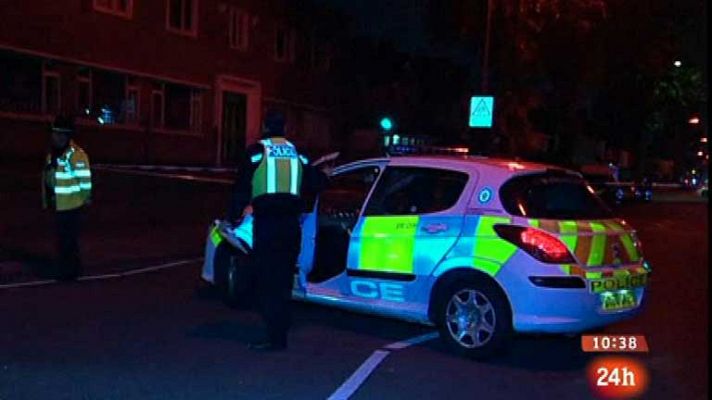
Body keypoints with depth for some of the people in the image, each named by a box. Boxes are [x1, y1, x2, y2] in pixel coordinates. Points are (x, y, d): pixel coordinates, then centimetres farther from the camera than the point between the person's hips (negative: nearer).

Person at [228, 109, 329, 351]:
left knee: (268, 282, 0)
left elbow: (242, 187, -1)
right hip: (291, 223, 4)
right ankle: (281, 334, 20)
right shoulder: (296, 153, 11)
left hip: (266, 223, -4)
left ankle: (274, 338, -3)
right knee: (284, 281, 14)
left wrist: (233, 216, 8)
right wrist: (324, 176, 37)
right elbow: (313, 183, 15)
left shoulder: (256, 151, 0)